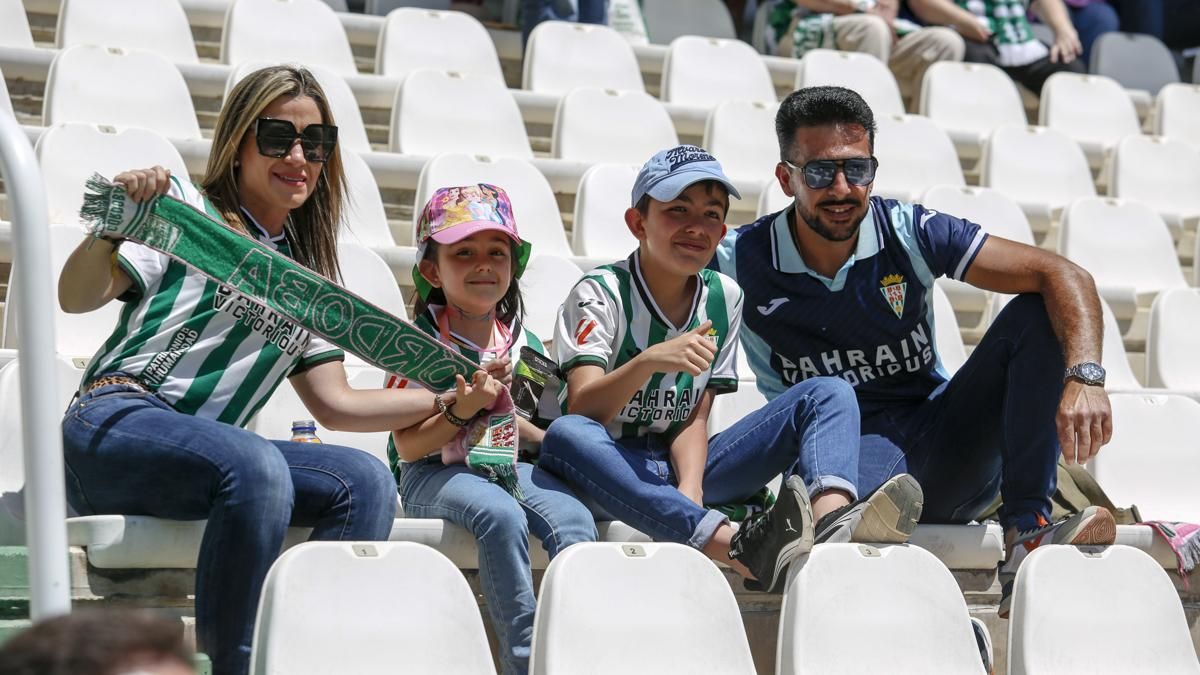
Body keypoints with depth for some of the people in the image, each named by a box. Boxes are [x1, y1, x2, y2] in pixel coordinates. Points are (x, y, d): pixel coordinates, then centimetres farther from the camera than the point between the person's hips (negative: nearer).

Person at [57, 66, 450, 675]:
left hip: (204, 449, 6)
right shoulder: (186, 209, 4)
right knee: (256, 467, -35)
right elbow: (77, 297, -7)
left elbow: (334, 403, 19)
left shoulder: (306, 277, 23)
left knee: (366, 481, -16)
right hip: (113, 425, -6)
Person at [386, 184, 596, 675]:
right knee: (501, 514, -35)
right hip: (434, 472, -5)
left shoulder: (524, 344, 10)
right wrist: (461, 411, -24)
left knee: (574, 518, -25)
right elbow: (407, 447, -10)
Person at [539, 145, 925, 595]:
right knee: (564, 437, -39)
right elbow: (582, 409, -22)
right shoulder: (601, 293, -9)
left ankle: (832, 521, -42)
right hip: (615, 473, -5)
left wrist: (691, 490, -20)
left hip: (683, 462, 5)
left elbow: (695, 417, 0)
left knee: (829, 394, -6)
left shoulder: (723, 298, 5)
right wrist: (649, 361, -40)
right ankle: (744, 549, -54)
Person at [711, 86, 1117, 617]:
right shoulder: (741, 261, -6)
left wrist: (1085, 378, -29)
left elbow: (1063, 276, -9)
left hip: (947, 444, 4)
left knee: (1036, 316, -15)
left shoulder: (911, 234, -4)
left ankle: (1028, 535, -22)